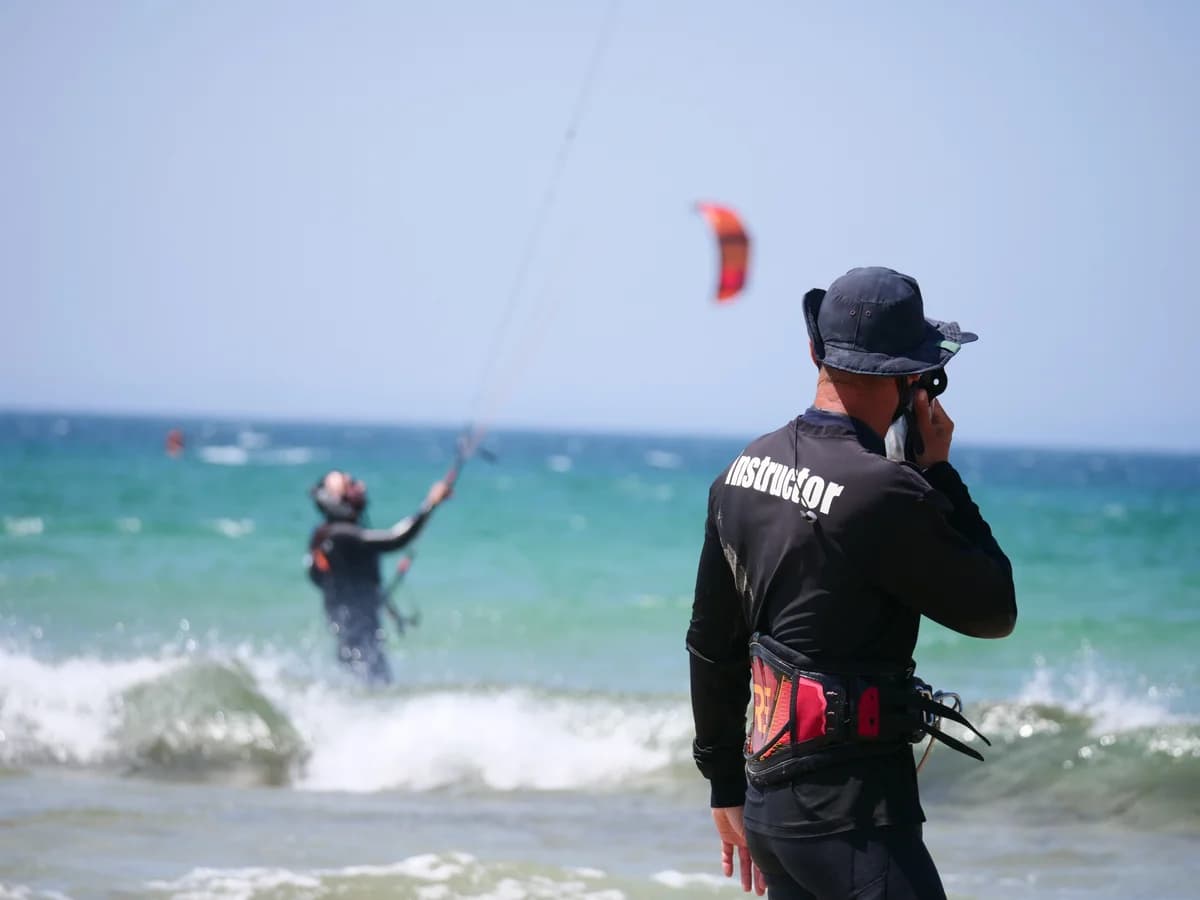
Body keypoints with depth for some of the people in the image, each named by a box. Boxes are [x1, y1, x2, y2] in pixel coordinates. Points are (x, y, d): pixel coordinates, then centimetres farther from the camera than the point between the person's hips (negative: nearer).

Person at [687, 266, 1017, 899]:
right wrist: (938, 470, 0)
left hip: (769, 792, 8)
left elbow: (711, 645, 15)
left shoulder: (743, 472, 7)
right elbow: (994, 612, -5)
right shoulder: (884, 494, -18)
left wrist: (727, 787, 24)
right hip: (850, 811, -8)